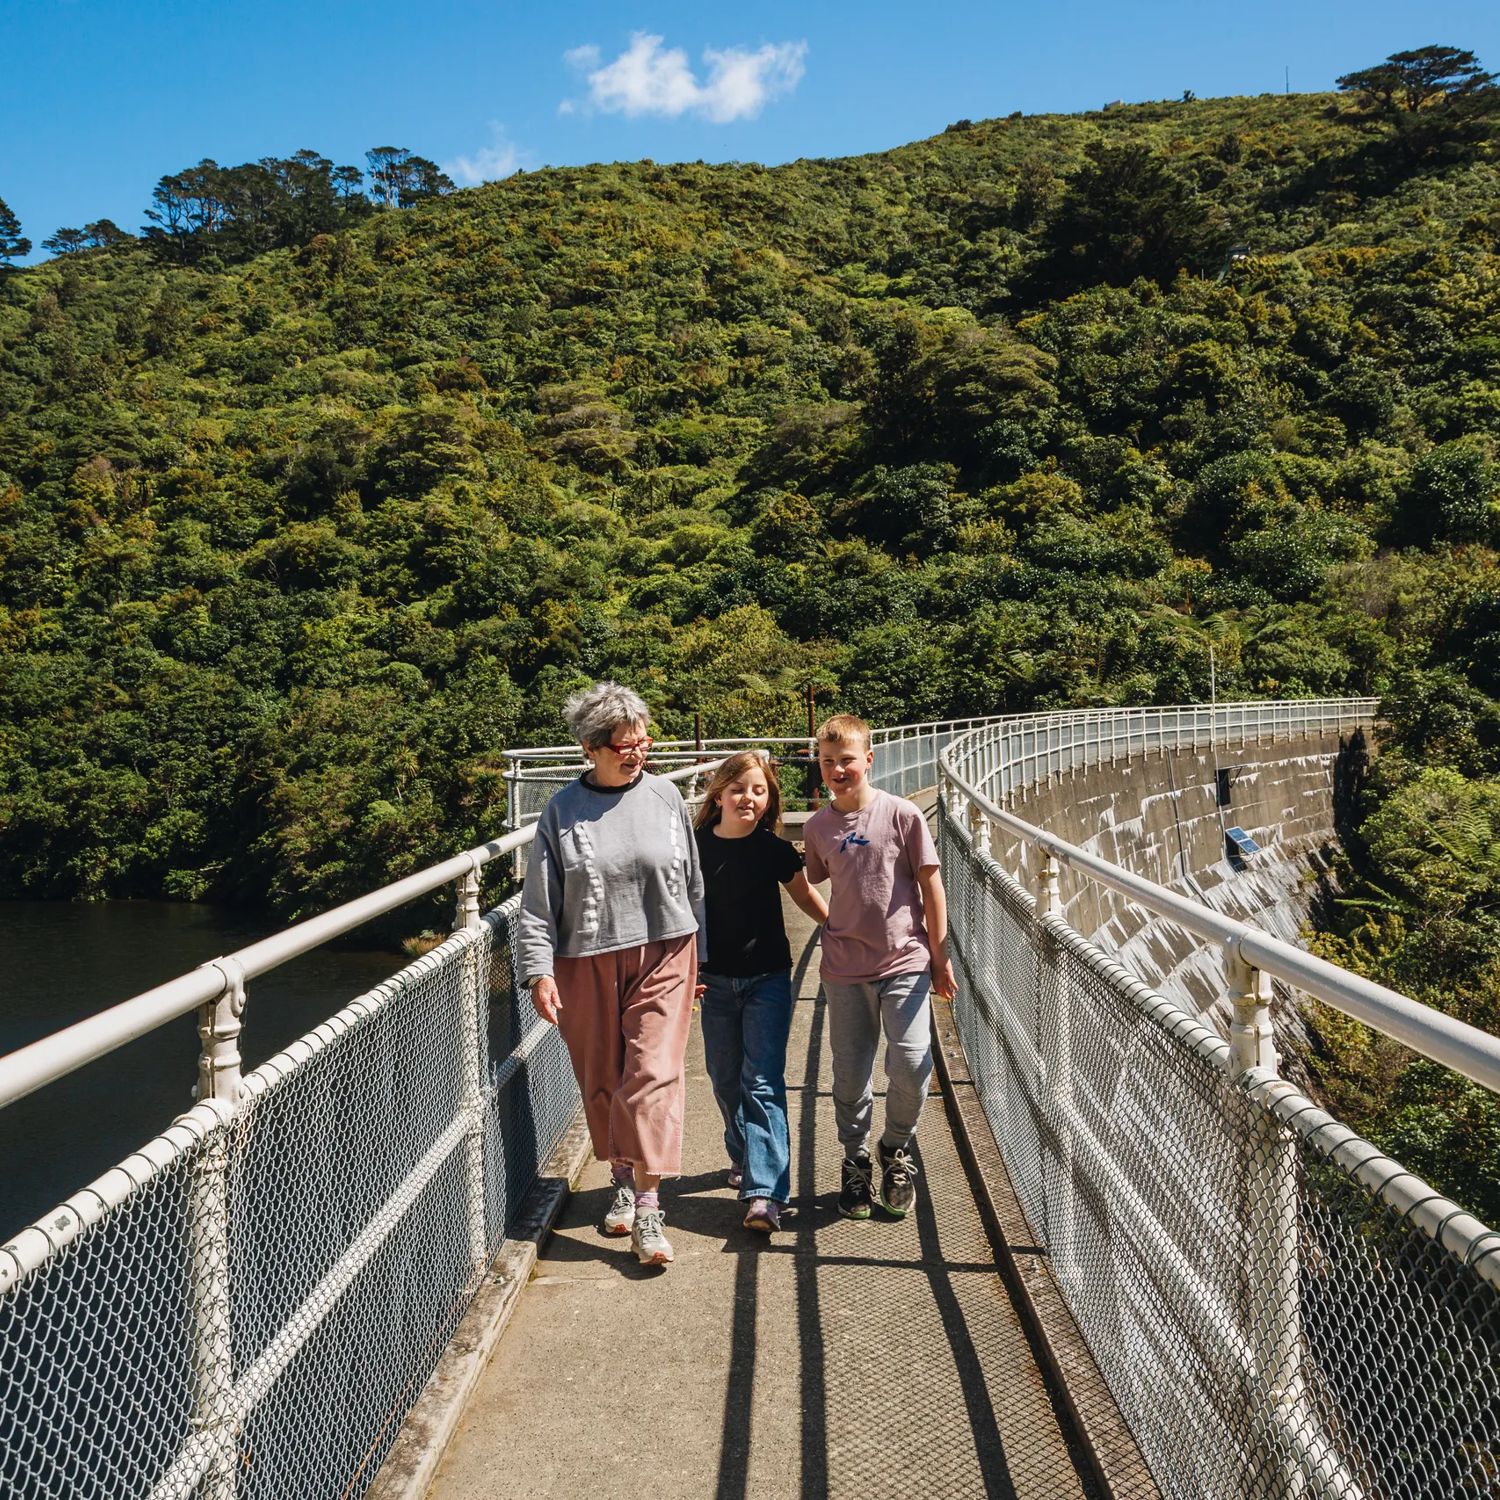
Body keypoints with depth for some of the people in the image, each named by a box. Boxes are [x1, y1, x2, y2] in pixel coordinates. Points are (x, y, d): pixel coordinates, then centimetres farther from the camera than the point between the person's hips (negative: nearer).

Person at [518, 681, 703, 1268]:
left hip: (663, 956, 0)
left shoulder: (665, 796, 1)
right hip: (586, 966, 0)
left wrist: (700, 954, 13)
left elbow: (693, 883, 9)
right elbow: (538, 903, -3)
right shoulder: (563, 811, -3)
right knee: (601, 1081, 10)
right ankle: (622, 1178, 32)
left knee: (653, 1073, -7)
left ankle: (647, 1203, -1)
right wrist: (539, 971, -11)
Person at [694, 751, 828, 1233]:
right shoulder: (697, 847, -5)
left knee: (763, 1083, -7)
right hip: (714, 979, 2)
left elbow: (805, 894, 8)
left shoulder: (774, 849, -7)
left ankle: (764, 1191, -10)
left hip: (768, 979, -2)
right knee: (725, 1079, 13)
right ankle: (743, 1156, 37)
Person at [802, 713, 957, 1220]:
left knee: (911, 1067, -10)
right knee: (850, 1076, 7)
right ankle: (856, 1163, 28)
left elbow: (931, 887, -1)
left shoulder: (902, 815, -6)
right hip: (844, 970, 2)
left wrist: (940, 958, 0)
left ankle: (896, 1150, 18)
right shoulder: (816, 827, 2)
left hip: (905, 962, -2)